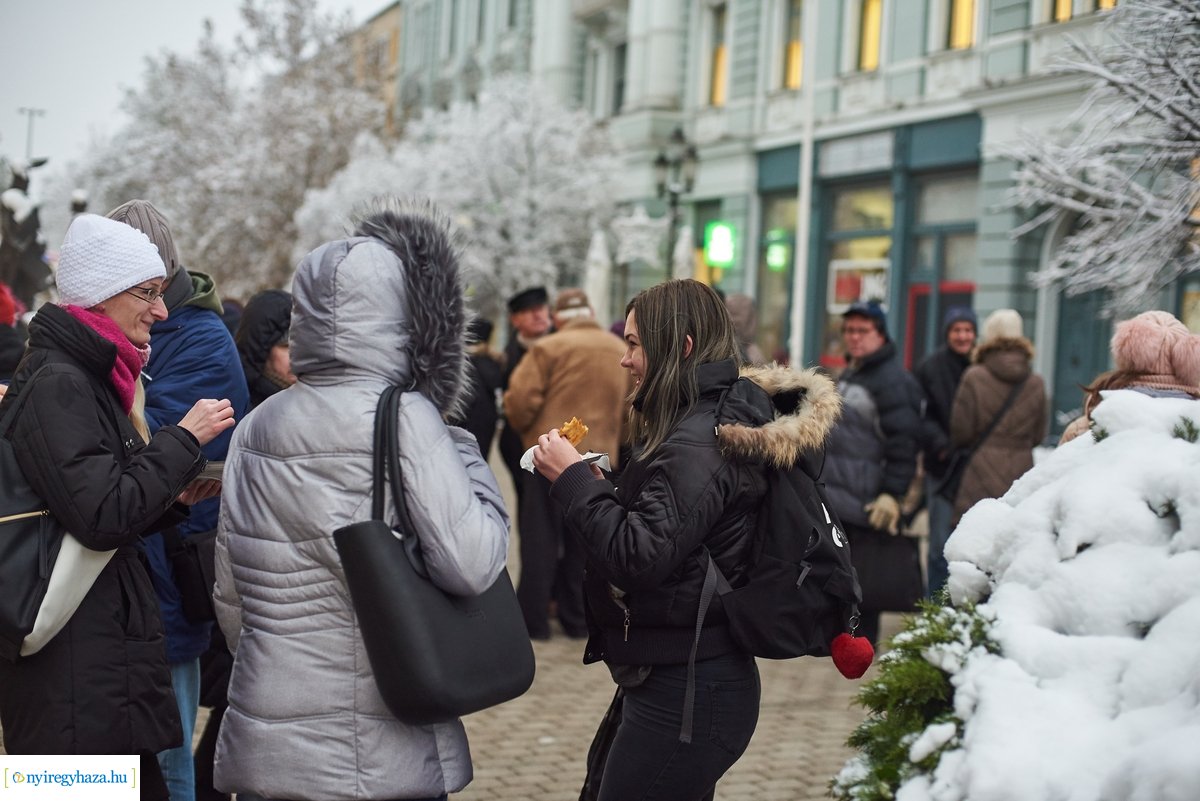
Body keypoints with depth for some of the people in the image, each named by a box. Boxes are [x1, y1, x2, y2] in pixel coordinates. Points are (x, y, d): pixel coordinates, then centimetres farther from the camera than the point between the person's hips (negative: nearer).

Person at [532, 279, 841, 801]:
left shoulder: (700, 444, -19)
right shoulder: (715, 421, 13)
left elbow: (640, 557, -25)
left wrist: (572, 479, -18)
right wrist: (594, 483, 4)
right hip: (685, 682, 10)